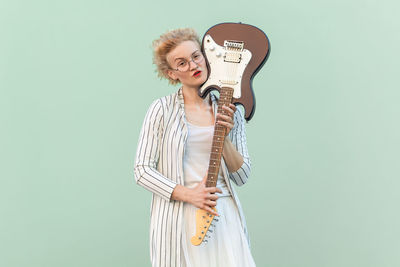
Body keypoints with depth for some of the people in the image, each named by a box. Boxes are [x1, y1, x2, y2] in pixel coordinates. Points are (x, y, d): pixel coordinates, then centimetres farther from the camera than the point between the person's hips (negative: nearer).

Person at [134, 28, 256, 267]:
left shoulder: (230, 112, 6)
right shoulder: (162, 109, -2)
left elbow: (242, 177, 6)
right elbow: (142, 171, -4)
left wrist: (224, 138, -9)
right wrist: (188, 194, -15)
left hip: (224, 214, 3)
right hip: (177, 217, -2)